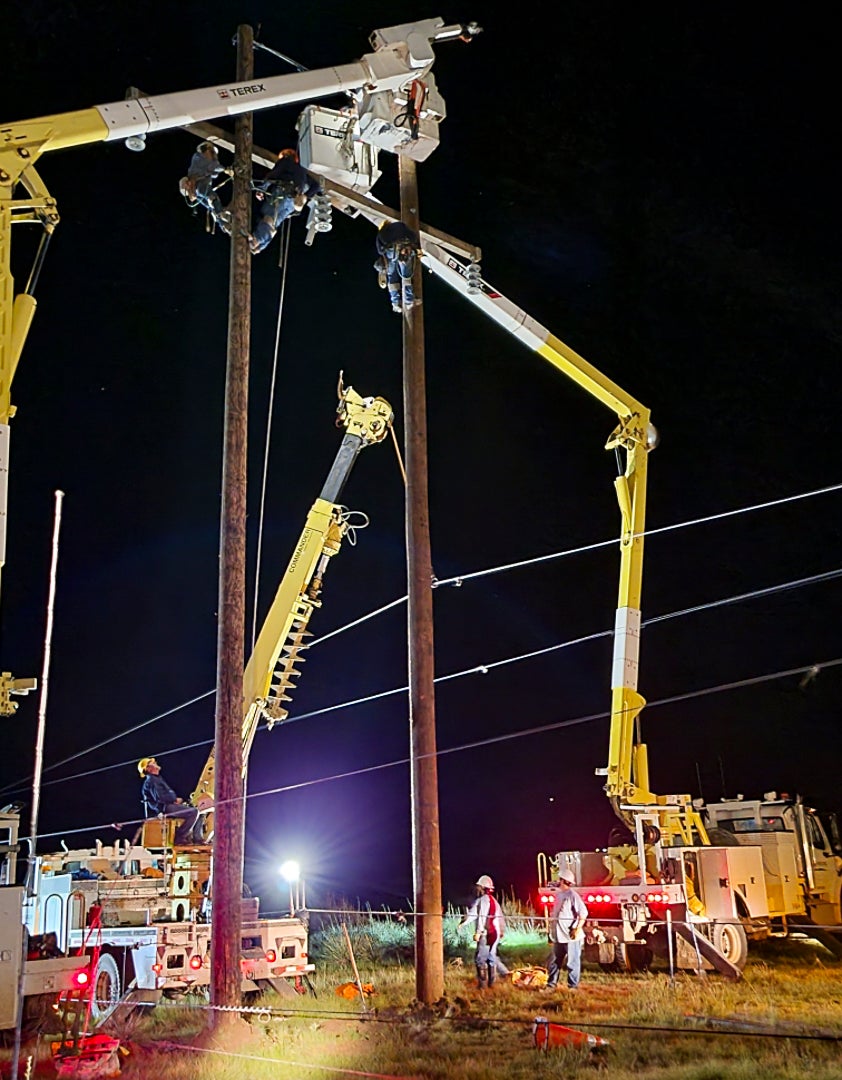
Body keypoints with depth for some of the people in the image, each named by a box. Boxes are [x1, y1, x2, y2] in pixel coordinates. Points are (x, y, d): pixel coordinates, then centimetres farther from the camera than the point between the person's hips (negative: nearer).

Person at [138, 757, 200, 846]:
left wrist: (175, 800, 5)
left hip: (168, 805, 11)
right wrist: (175, 800, -12)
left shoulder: (157, 778, 21)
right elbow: (160, 797, -22)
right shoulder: (151, 780, -11)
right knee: (194, 812, -20)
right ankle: (178, 839, -16)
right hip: (163, 808, -11)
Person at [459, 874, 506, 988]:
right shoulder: (494, 900, 18)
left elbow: (482, 917, -20)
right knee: (491, 956, 15)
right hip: (496, 933, 9)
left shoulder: (483, 899, -10)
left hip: (486, 933, -9)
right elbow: (500, 917, 23)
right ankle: (492, 981, 18)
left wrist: (478, 932, -24)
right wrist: (502, 931, 31)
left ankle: (482, 983, -6)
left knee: (480, 958, -4)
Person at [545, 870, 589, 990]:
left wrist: (578, 929, -19)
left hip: (571, 936, -8)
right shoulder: (558, 894, 13)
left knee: (572, 962, 1)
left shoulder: (572, 895, -13)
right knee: (555, 962, 12)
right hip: (559, 936, 8)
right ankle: (551, 985, 20)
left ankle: (573, 986, 11)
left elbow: (583, 913, -17)